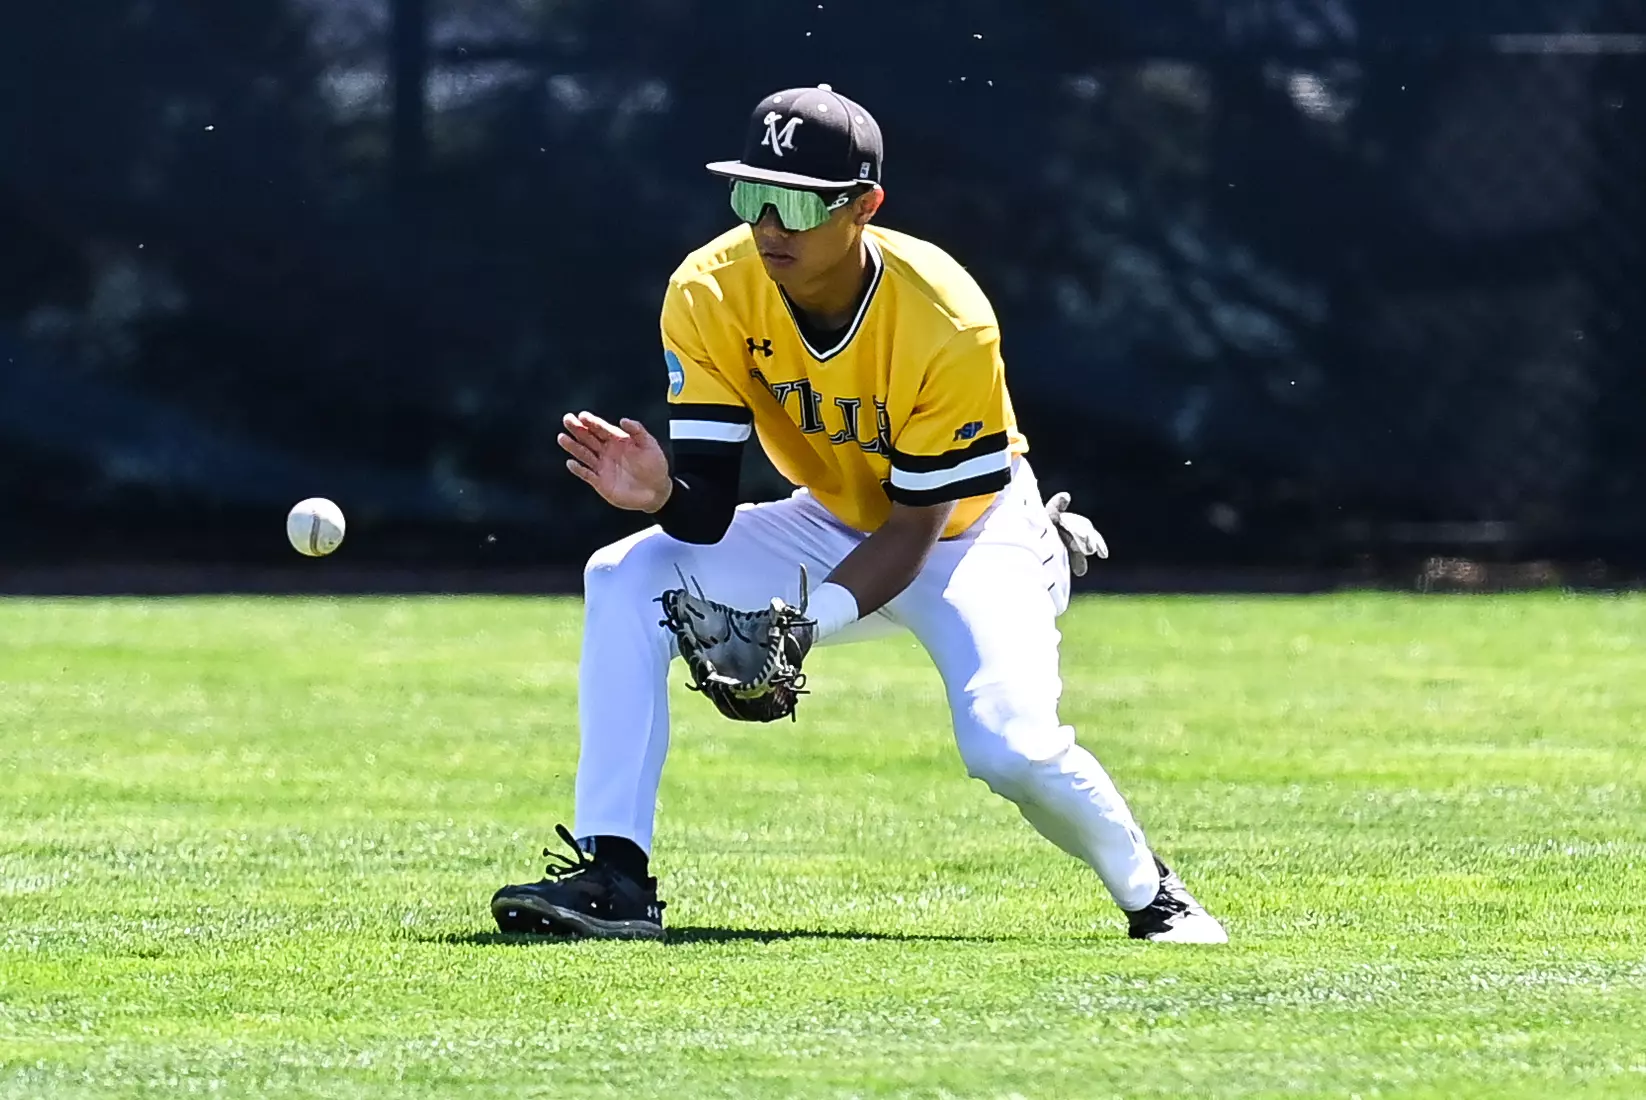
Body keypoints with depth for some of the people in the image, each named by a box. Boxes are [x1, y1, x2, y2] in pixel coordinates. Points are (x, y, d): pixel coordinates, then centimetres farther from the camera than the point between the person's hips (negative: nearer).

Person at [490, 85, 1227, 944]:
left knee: (1009, 744, -28)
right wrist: (662, 492, -44)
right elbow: (709, 511, -20)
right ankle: (613, 876, -20)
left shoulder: (947, 324, -30)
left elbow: (912, 531, -25)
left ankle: (1151, 898, 2)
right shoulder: (710, 294, -20)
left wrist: (801, 627, -40)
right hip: (835, 526, 4)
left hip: (969, 529, -4)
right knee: (623, 581, -18)